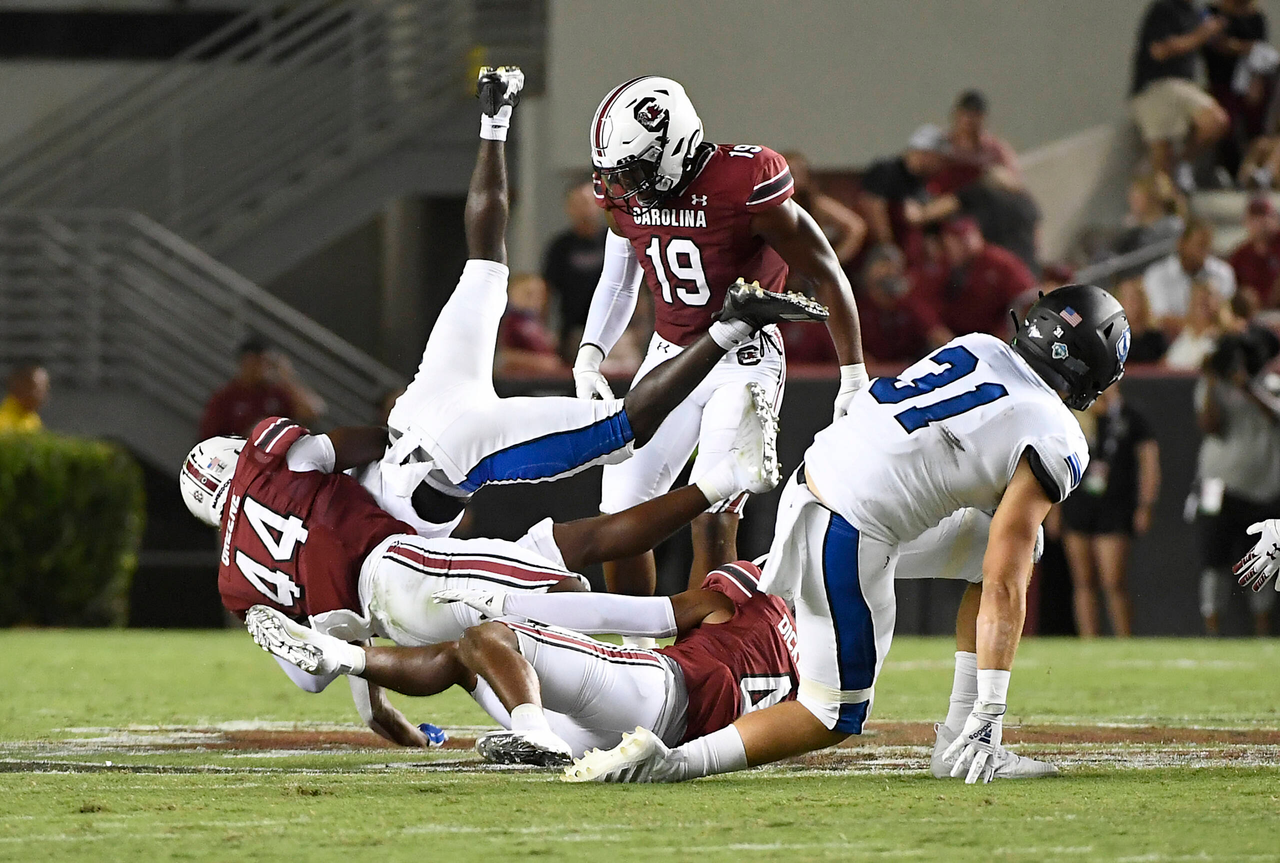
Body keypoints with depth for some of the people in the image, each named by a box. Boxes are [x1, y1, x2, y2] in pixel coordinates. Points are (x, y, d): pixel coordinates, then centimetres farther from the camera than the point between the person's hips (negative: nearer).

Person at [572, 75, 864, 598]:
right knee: (620, 514, 0)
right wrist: (589, 360, 2)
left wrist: (854, 379, -11)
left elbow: (825, 277, -14)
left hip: (743, 361, -6)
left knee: (711, 520, -17)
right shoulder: (624, 193, -5)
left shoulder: (744, 186, -24)